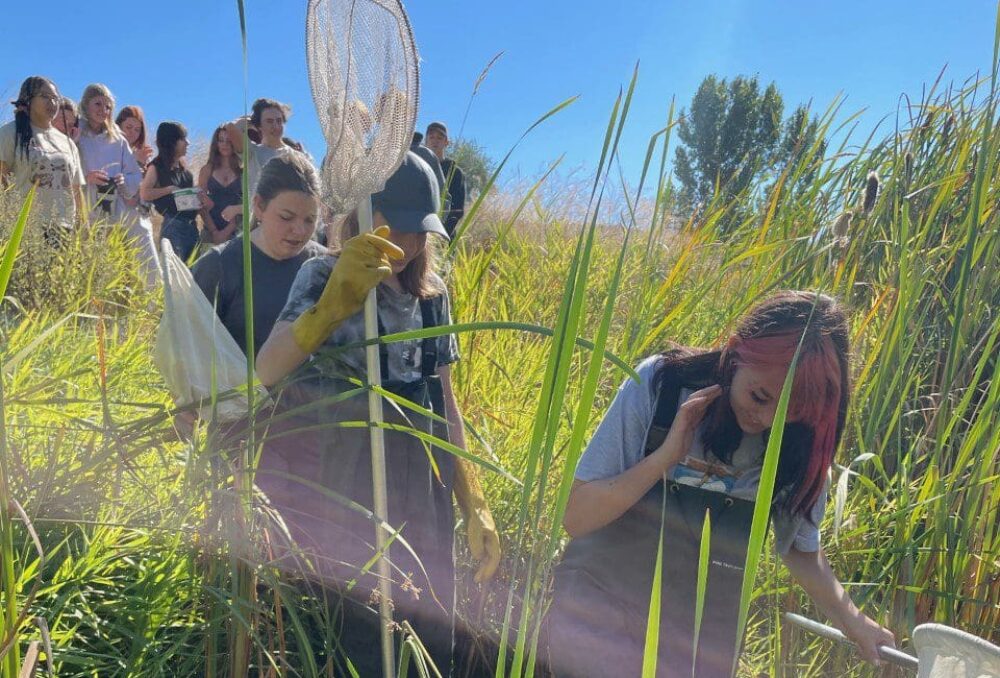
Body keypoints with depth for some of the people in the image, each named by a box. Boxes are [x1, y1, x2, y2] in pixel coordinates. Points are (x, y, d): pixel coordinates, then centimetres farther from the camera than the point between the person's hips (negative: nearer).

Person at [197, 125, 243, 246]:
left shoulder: (243, 170, 3)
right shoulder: (207, 170, 8)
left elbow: (245, 204, -1)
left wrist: (227, 231, -9)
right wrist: (214, 231, -7)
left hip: (236, 231, -1)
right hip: (211, 230, 1)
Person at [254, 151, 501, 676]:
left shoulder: (432, 293, 7)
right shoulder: (324, 276, -8)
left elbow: (445, 404, 12)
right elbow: (267, 370, -26)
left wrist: (474, 506, 9)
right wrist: (333, 303, -42)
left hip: (424, 499, 5)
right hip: (347, 499, -4)